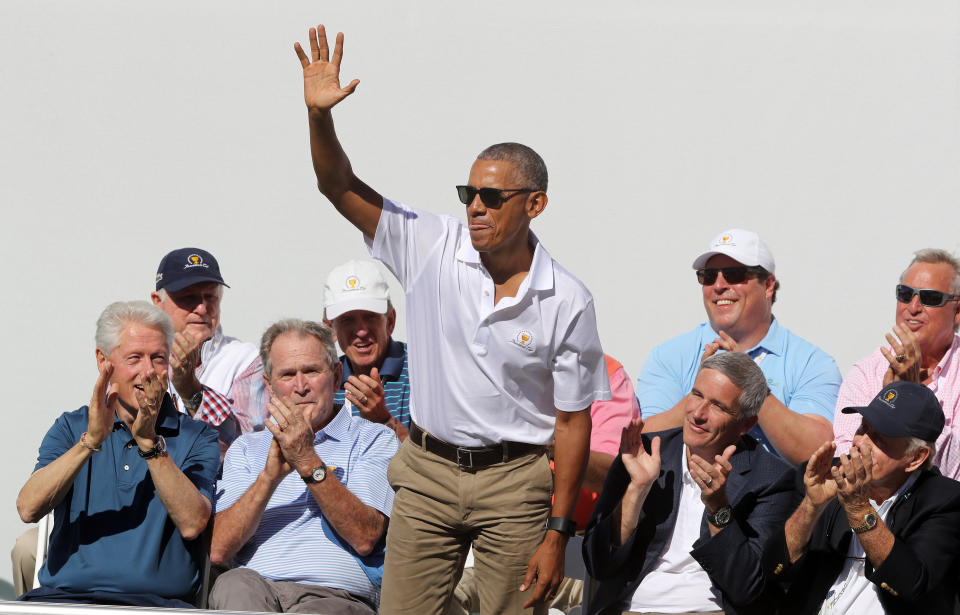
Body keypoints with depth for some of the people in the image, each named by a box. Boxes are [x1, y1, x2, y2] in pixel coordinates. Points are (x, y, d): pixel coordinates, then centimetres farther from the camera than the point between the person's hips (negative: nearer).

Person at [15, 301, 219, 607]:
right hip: (64, 595, 2)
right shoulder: (70, 428, 16)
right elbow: (28, 509, -2)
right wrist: (90, 441, -13)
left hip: (155, 600, -2)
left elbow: (192, 524, -7)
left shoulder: (197, 438, 11)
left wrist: (150, 443, -13)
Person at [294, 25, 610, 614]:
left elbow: (573, 422, -5)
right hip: (428, 471, 2)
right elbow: (341, 188, -5)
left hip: (515, 479, -2)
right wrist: (318, 115, -24)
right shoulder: (432, 248, -2)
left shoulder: (567, 301, -7)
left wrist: (557, 532, -7)